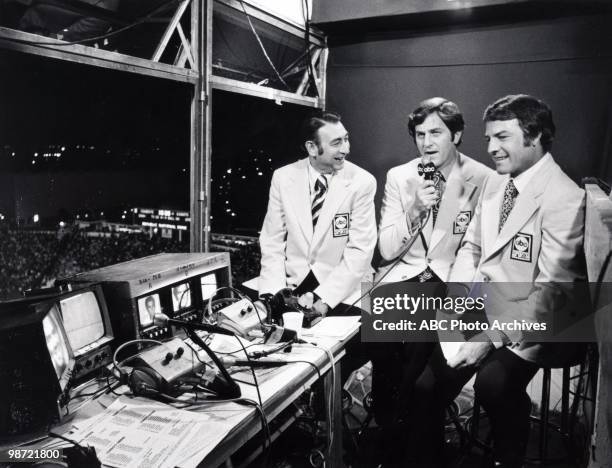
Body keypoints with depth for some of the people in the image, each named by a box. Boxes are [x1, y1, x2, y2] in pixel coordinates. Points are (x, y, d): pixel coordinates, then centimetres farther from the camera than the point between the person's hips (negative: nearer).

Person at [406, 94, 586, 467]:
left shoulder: (565, 198, -15)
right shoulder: (494, 183, 7)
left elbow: (552, 292, -18)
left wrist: (492, 338, -23)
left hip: (528, 324, -6)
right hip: (479, 312, 6)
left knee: (493, 382, -30)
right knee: (428, 384, -8)